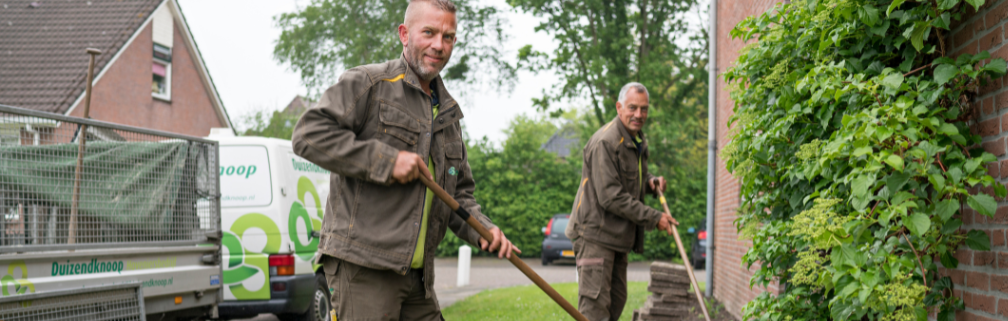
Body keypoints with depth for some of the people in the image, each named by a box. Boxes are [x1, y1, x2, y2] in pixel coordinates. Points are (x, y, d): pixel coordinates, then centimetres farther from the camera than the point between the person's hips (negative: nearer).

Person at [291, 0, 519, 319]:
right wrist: (386, 161, -16)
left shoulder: (448, 114, 22)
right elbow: (309, 134, -13)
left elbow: (459, 194, 25)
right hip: (361, 267, -7)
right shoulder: (367, 83, -2)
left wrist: (482, 229, 4)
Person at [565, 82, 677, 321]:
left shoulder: (637, 140, 16)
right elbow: (610, 196, -21)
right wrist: (654, 218, -17)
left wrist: (650, 182, 9)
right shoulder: (605, 142, -16)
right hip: (595, 234, -10)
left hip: (618, 237, 10)